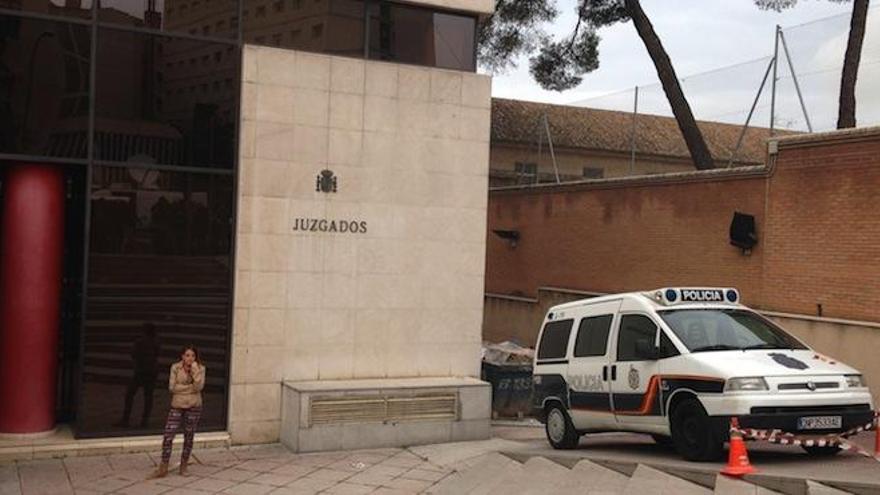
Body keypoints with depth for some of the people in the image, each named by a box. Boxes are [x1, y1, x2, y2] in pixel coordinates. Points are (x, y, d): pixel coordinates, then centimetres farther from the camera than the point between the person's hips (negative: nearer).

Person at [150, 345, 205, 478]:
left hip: (193, 407, 0)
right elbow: (172, 387, -8)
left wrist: (195, 371, -23)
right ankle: (163, 468, 1)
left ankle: (183, 466, 21)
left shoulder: (200, 368, -3)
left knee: (188, 437, 8)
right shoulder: (175, 368, -2)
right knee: (168, 436, -8)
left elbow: (198, 387, -15)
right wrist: (190, 387, -12)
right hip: (177, 406, 0)